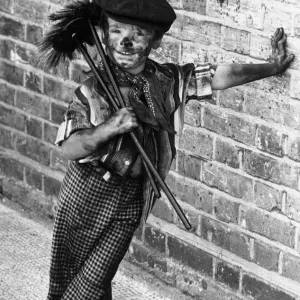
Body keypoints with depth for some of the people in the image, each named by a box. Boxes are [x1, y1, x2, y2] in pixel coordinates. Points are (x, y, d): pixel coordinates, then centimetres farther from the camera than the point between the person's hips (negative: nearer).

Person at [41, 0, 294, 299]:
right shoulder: (92, 90, -13)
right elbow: (69, 148, -19)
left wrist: (273, 67, 8)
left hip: (130, 200, 1)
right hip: (85, 192, -1)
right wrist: (109, 128, -34)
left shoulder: (169, 81, -4)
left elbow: (222, 76, 3)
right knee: (64, 271, 10)